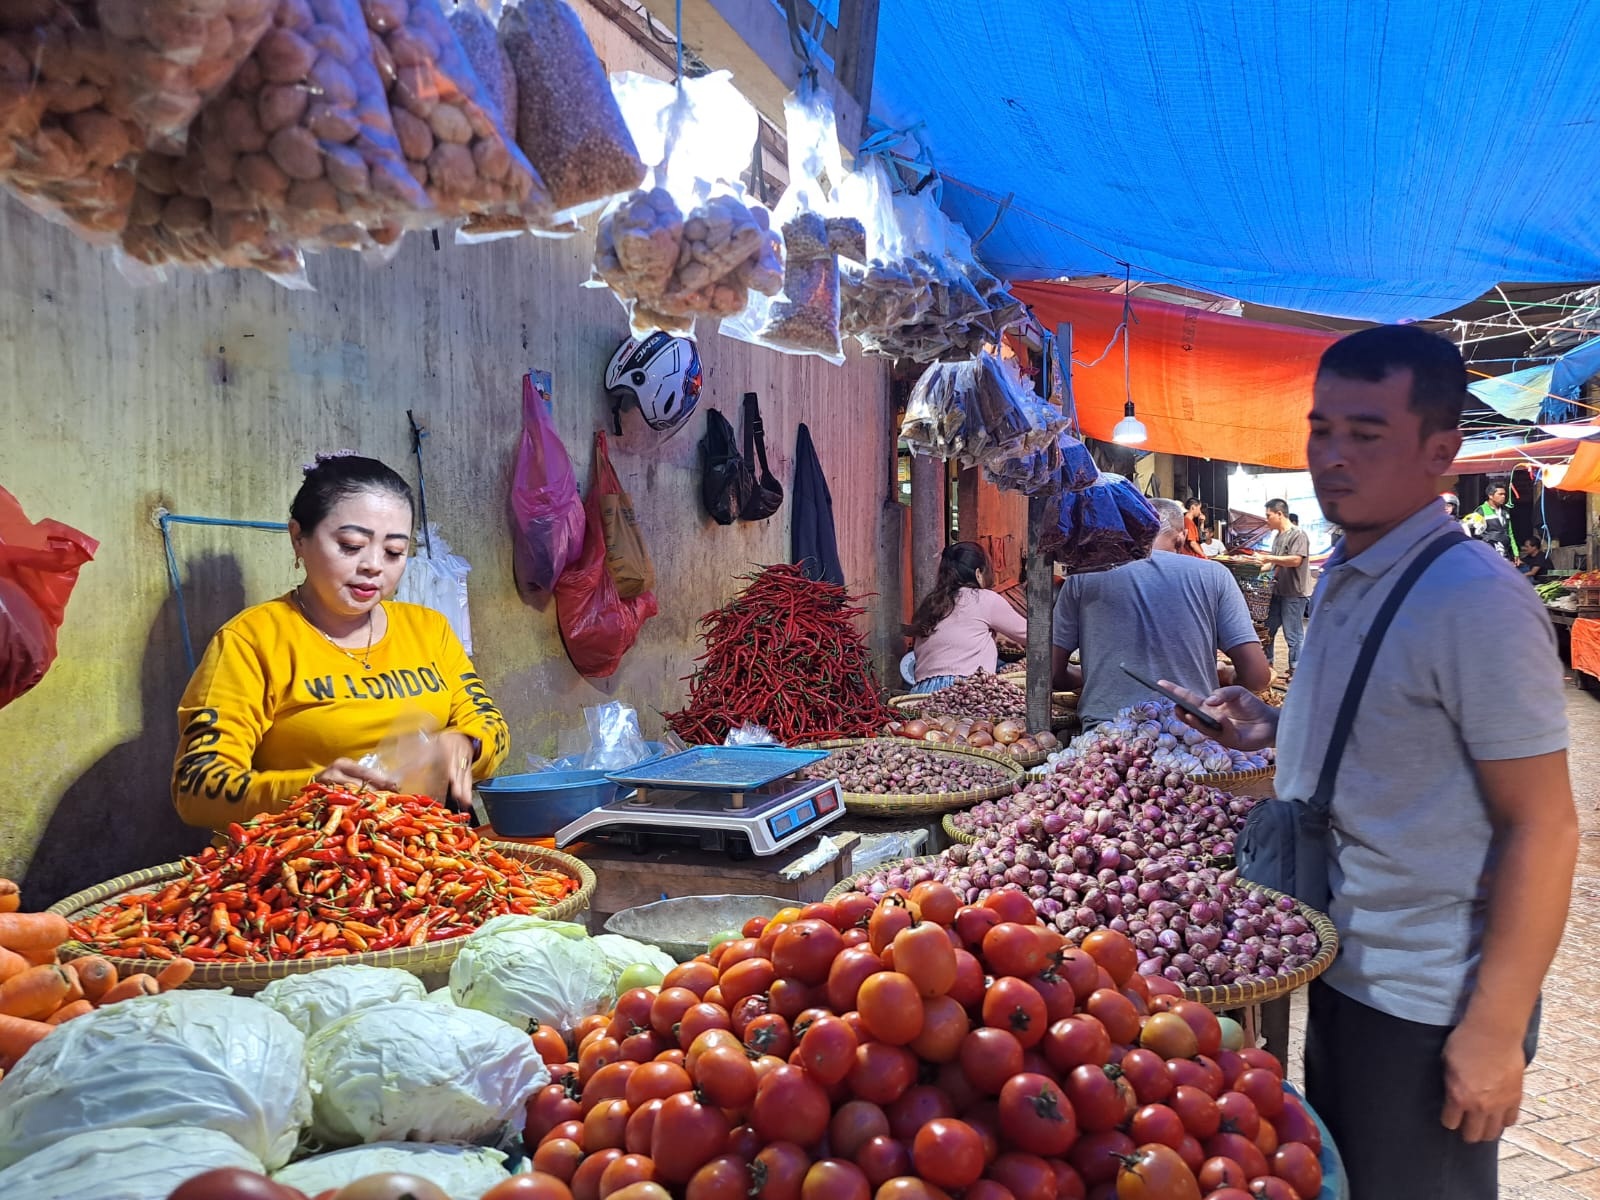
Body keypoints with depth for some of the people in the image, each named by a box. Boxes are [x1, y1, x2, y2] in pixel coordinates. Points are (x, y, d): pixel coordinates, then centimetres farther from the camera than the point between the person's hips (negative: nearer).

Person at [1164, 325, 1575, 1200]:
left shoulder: (1475, 601, -21)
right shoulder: (1342, 579, 5)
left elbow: (1541, 826, -21)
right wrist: (1273, 728, 1)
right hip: (1342, 969, 8)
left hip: (1426, 1005, -8)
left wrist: (1494, 1030, -20)